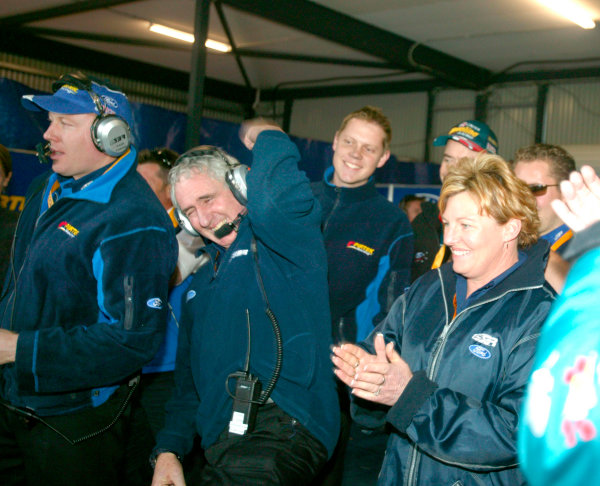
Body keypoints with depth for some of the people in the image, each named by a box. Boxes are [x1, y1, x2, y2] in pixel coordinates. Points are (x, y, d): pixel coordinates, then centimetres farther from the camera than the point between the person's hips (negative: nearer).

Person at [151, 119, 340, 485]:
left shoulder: (285, 237, 1)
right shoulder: (201, 284, 24)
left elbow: (272, 197, -25)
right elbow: (188, 382, 27)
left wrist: (265, 134, -6)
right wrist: (169, 449, 12)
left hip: (285, 431, -8)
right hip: (220, 447, 9)